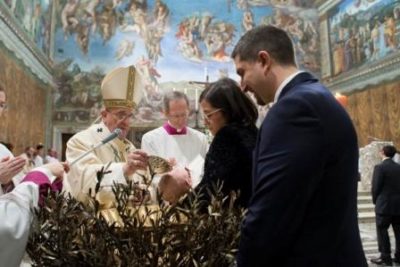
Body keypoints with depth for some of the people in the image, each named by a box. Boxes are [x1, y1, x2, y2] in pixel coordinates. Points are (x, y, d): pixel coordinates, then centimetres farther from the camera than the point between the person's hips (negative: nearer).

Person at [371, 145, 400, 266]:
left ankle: (385, 257, 2)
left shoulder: (379, 167, -11)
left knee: (382, 230, 1)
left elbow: (375, 187, -11)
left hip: (384, 205, -6)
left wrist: (375, 201, 4)